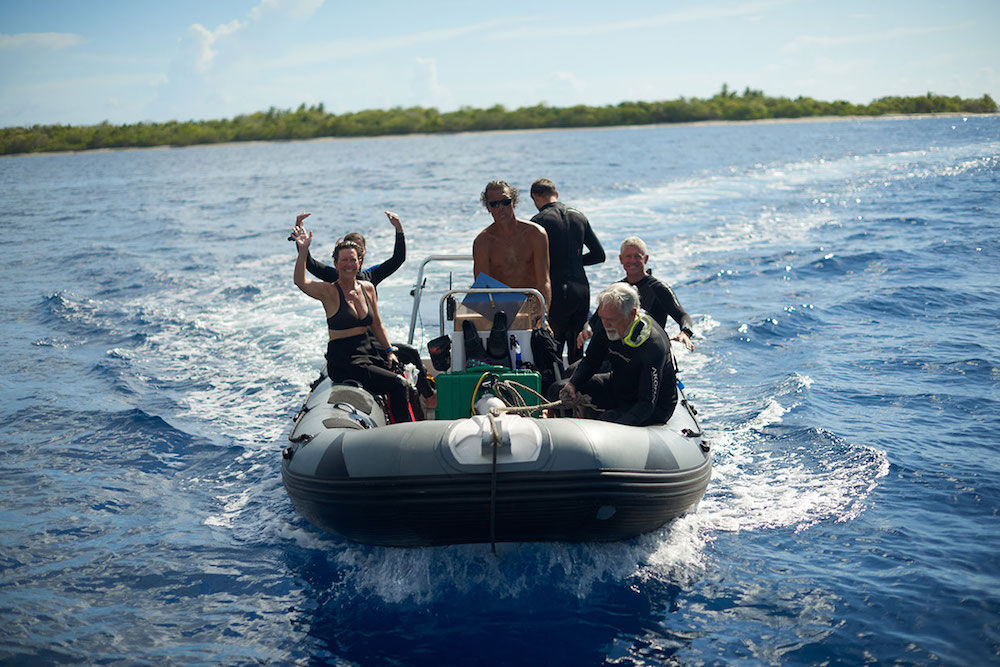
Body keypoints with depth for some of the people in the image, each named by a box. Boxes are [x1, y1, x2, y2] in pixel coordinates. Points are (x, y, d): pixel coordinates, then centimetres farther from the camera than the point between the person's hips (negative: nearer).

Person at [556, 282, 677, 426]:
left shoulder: (653, 345, -34)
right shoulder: (610, 326, -13)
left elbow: (648, 403, -33)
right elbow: (590, 360, 3)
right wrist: (572, 384, -17)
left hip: (655, 408, -7)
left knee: (607, 420, -34)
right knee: (559, 389, 0)